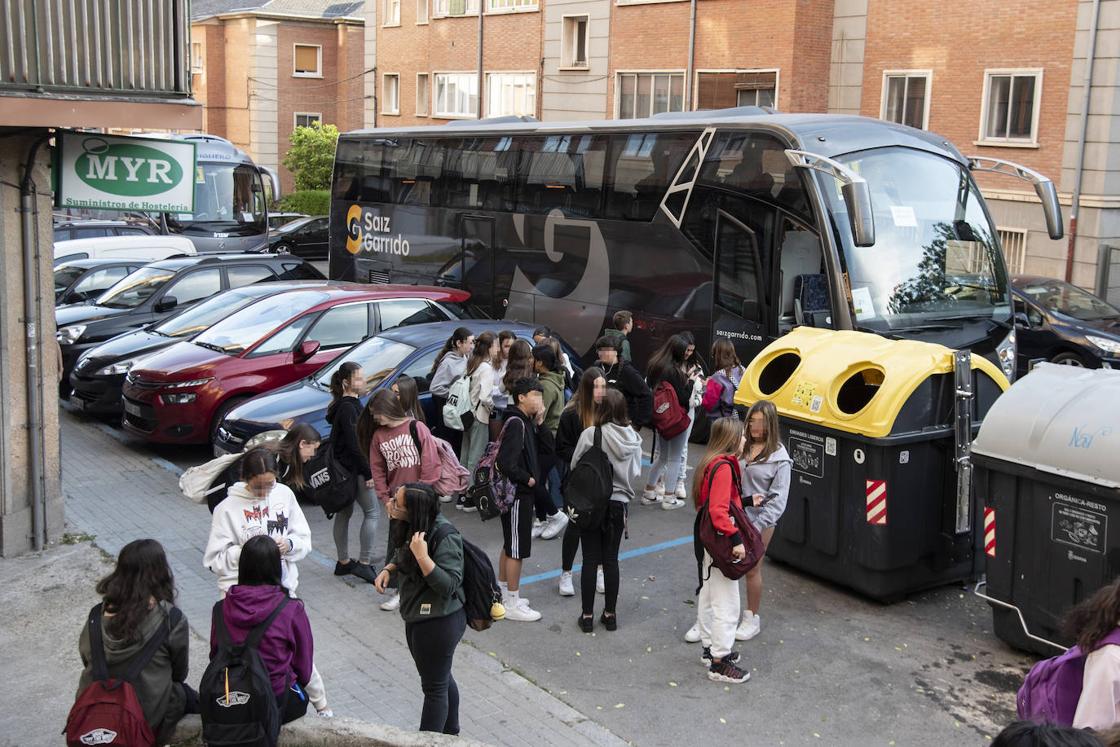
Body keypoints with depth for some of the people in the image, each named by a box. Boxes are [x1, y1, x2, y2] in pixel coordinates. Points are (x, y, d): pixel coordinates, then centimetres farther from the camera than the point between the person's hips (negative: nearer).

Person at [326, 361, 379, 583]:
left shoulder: (344, 405, 12)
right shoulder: (349, 408, -19)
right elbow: (354, 445, -22)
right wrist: (368, 473, -18)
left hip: (344, 469, 10)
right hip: (354, 469, -10)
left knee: (344, 513, 14)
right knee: (371, 512, -3)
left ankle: (343, 562, 23)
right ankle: (364, 563, -3)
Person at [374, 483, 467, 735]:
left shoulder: (445, 537, -29)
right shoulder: (412, 526, -3)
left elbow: (448, 586, -30)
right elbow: (402, 555, 17)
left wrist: (422, 556, -38)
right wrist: (388, 569, -3)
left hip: (439, 622, -9)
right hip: (417, 617, 9)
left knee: (434, 686, 9)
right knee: (442, 677, 26)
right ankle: (450, 732, 45)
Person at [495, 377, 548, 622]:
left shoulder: (524, 422, 10)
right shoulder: (516, 423, -20)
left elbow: (533, 452, 11)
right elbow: (506, 462, -28)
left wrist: (537, 424, 1)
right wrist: (527, 479, -15)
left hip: (521, 493, 10)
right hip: (517, 494, -10)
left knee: (510, 546, 19)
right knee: (517, 549, -1)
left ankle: (502, 593, 31)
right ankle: (512, 604, 8)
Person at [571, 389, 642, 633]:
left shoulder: (591, 434, -15)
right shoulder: (633, 438, -4)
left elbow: (574, 467, -7)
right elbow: (637, 471, 4)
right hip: (619, 502, 3)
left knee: (590, 559, 5)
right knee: (611, 559, 12)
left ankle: (587, 615, 10)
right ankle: (610, 614, 18)